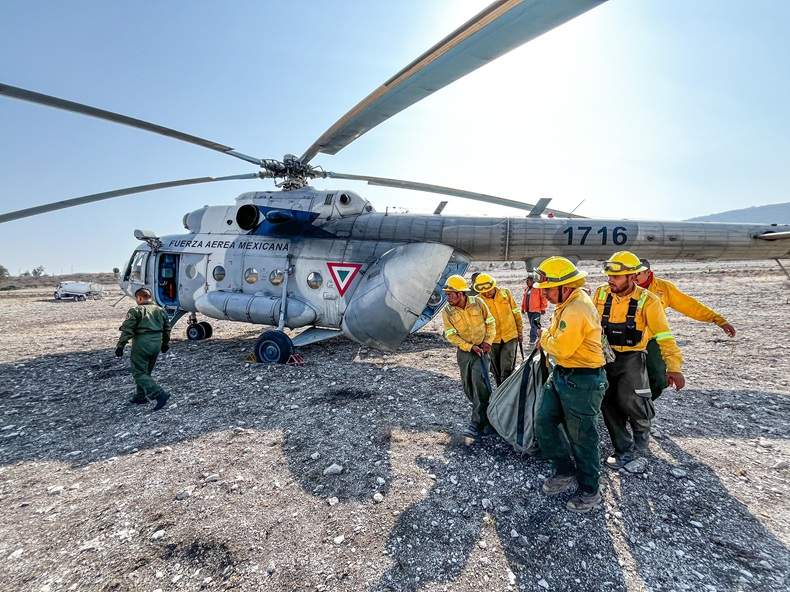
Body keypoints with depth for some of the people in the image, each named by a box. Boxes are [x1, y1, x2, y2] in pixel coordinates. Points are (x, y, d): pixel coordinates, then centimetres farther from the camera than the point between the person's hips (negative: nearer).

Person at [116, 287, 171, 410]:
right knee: (146, 371, 20)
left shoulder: (135, 311, -8)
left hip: (141, 344, -7)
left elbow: (127, 330, -12)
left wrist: (120, 346, -5)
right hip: (157, 344, 7)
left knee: (139, 373, -2)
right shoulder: (161, 310, 11)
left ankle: (160, 394, -16)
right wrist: (165, 344, 28)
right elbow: (167, 329, 17)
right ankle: (141, 396, 29)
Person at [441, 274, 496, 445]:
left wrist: (488, 341, -10)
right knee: (468, 386, 9)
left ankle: (476, 425, -12)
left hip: (481, 349, -2)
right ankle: (484, 413, 37)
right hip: (463, 351, 2)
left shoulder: (477, 302, -9)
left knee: (479, 381, -18)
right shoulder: (447, 311, -9)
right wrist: (470, 347, -17)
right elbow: (450, 335, -10)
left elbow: (490, 322, 1)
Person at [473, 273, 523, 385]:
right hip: (492, 339, 1)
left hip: (510, 336, 0)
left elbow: (516, 313, 4)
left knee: (507, 370, -6)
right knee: (497, 371, 13)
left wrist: (520, 332, 7)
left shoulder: (505, 293, -6)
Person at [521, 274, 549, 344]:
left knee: (534, 325, -10)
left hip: (536, 310, -8)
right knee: (532, 325, 15)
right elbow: (524, 299, 21)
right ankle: (536, 337, 29)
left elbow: (544, 298, -10)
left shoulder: (538, 288, -10)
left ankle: (532, 341, -10)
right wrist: (523, 308, 19)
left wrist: (543, 308, -11)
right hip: (528, 310, 8)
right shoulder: (526, 289, 14)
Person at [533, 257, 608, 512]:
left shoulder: (577, 310, -27)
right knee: (543, 422, 13)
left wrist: (544, 338, -7)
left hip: (582, 381, -10)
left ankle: (589, 491, 30)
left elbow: (562, 348, -25)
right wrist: (547, 339, 0)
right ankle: (565, 472, 31)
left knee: (582, 437, 8)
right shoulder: (569, 302, 6)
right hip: (561, 374, 10)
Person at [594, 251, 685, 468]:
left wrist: (674, 367, -19)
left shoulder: (647, 301, -13)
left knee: (628, 399, -18)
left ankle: (643, 429, 18)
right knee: (608, 404, 6)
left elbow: (664, 335, -13)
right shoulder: (601, 293, -5)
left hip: (631, 358, -3)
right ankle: (625, 449, 25)